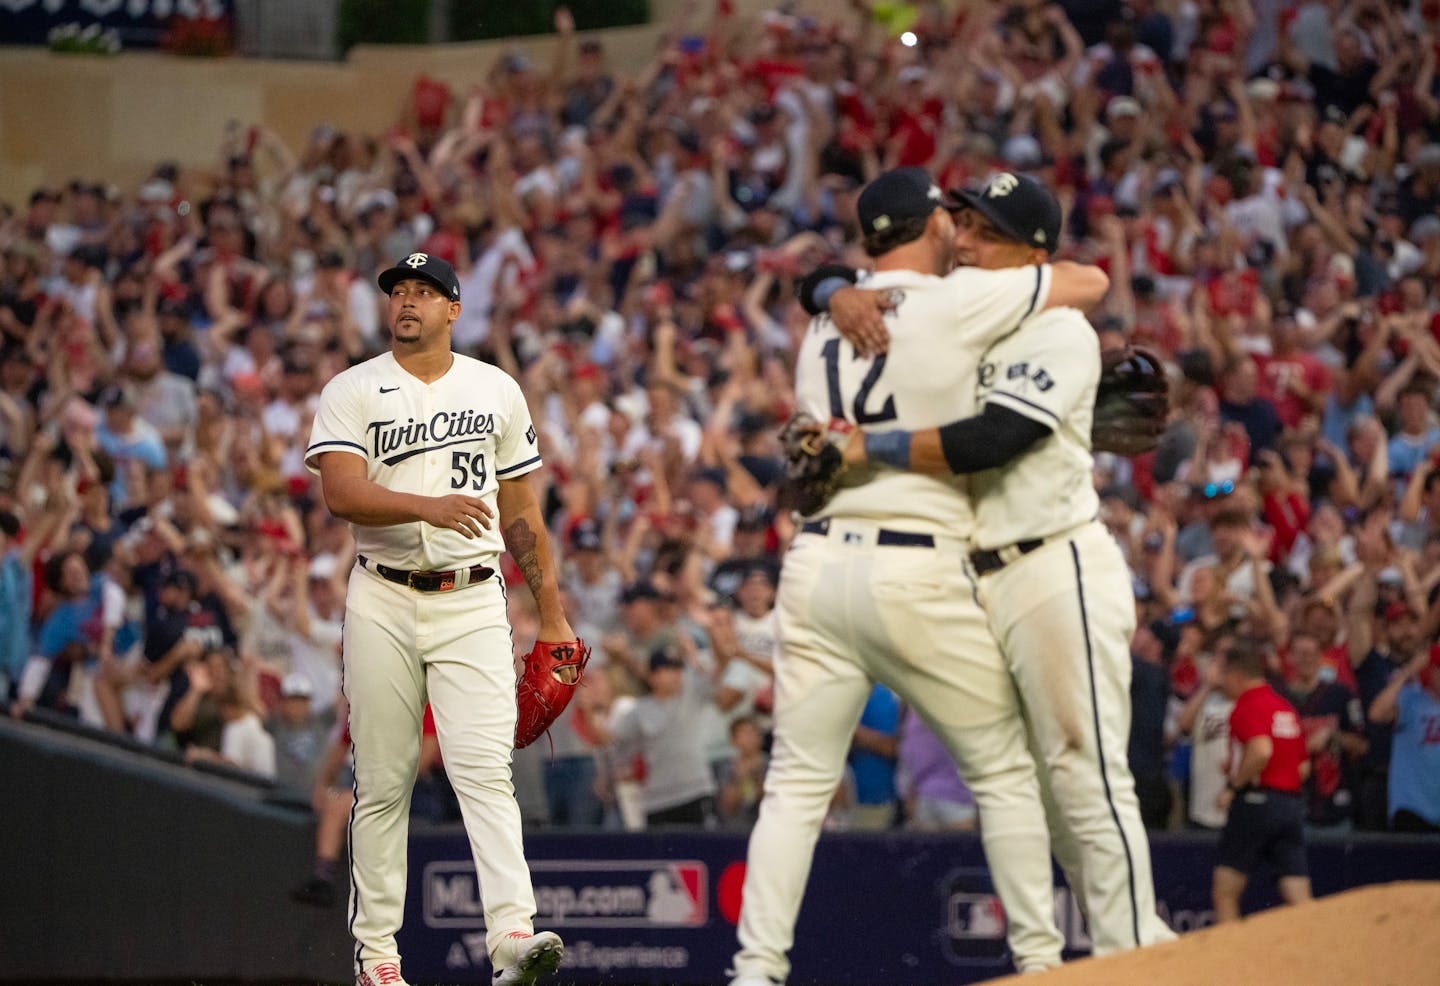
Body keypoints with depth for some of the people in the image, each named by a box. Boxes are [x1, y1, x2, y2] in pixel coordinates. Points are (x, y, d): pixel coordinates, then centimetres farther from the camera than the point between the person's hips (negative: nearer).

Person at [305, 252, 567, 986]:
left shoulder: (497, 392, 12)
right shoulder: (351, 393, 3)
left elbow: (520, 512, 17)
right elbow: (340, 493, -13)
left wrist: (552, 614, 14)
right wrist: (428, 506, -29)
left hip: (473, 602, 0)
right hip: (384, 602, 0)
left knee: (483, 768, -14)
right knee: (382, 781, 3)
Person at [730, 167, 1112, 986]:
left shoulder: (825, 324, 15)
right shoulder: (955, 303, -3)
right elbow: (1091, 281, 5)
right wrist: (1010, 273, 24)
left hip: (817, 563, 5)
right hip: (915, 576, -5)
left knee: (797, 784, 6)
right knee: (1005, 766, 10)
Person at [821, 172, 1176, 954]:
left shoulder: (1059, 333, -9)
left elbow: (990, 442, -22)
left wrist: (859, 447, -22)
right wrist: (843, 296, -10)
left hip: (1058, 571, -8)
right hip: (981, 580, 8)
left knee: (1087, 774, -10)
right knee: (1030, 781, 10)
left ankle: (1128, 960, -9)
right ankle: (1145, 943, 17)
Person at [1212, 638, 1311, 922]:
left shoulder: (1248, 706, -8)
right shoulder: (1286, 707, 17)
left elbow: (1261, 749, -25)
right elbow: (1304, 766, 20)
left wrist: (1234, 786, -14)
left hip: (1255, 802, -7)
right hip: (1292, 806, 7)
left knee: (1225, 892, 3)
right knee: (1299, 899, 1)